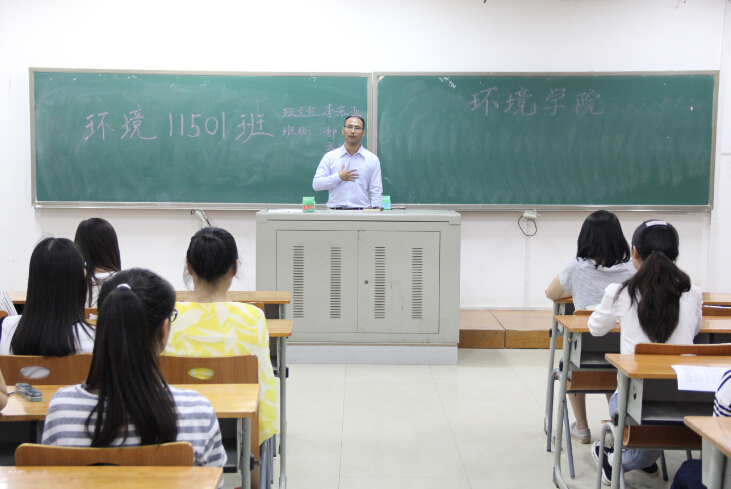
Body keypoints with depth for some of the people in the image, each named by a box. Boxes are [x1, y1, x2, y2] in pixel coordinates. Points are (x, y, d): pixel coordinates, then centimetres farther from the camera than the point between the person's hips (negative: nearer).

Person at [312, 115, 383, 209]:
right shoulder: (329, 157, 11)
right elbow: (316, 185, 6)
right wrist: (338, 177, -4)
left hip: (362, 212, 0)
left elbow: (376, 191, 9)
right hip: (335, 211, 0)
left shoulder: (372, 159, 11)